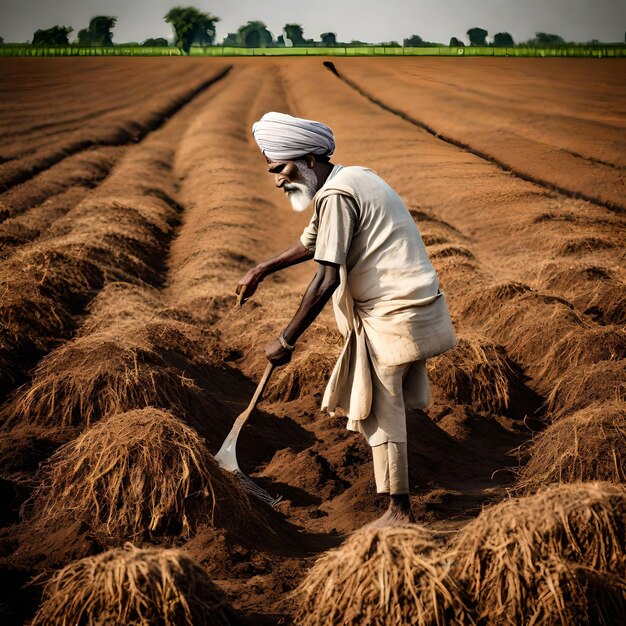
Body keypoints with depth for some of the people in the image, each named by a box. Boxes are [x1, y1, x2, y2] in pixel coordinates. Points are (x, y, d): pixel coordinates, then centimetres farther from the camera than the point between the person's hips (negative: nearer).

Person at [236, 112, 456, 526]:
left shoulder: (336, 195, -18)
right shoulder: (354, 179, 14)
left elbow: (326, 281, -23)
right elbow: (311, 244, 30)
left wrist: (286, 341, -17)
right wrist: (261, 271, 34)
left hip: (393, 317, -10)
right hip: (410, 307, 10)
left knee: (379, 412, -1)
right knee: (386, 407, 16)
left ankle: (399, 511, 8)